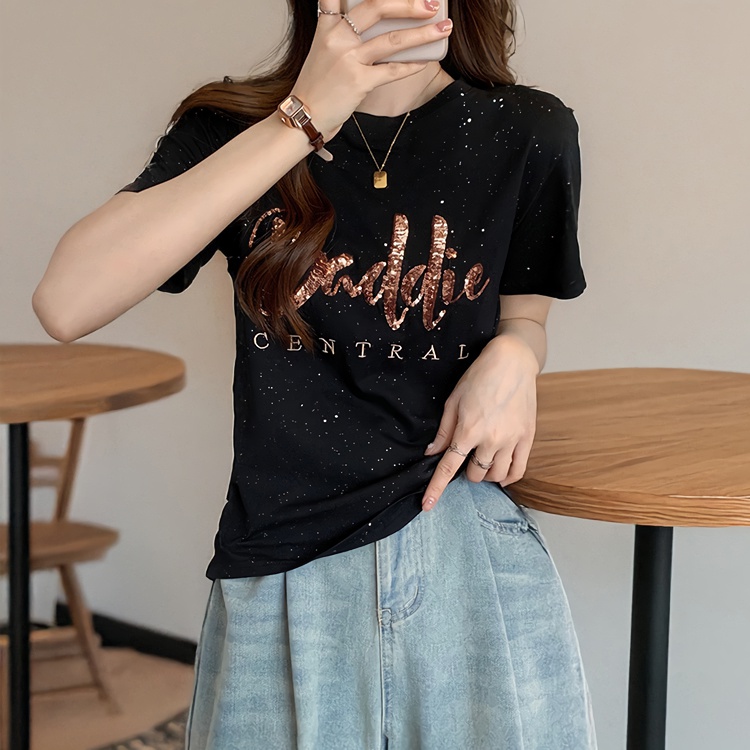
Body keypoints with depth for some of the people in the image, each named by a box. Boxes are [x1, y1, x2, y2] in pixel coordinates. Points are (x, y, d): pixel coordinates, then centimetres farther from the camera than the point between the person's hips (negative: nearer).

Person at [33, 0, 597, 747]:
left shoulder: (526, 133, -2)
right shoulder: (233, 127, -3)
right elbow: (66, 302, -20)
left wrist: (513, 357, -10)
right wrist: (299, 123, -23)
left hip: (470, 552, 1)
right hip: (281, 577, 0)